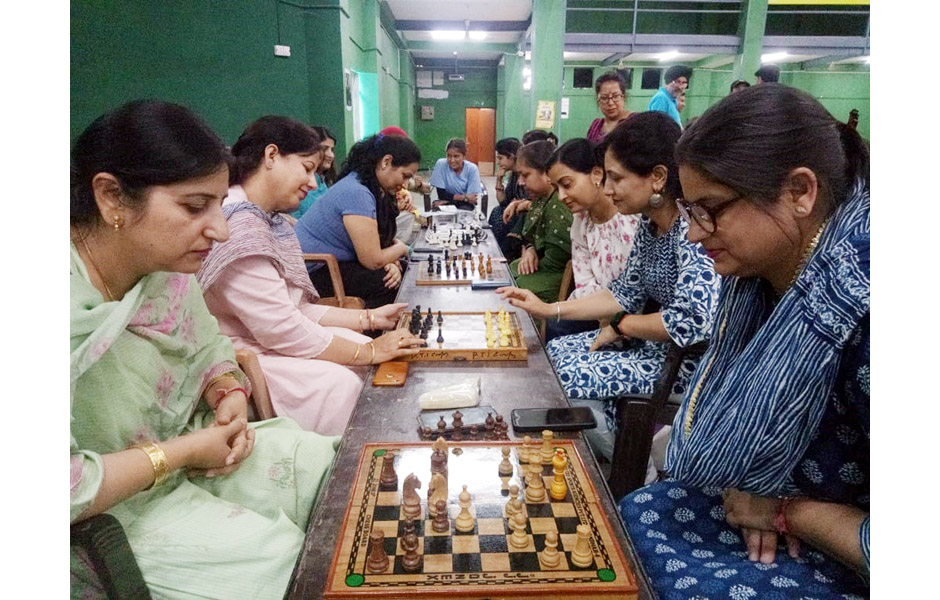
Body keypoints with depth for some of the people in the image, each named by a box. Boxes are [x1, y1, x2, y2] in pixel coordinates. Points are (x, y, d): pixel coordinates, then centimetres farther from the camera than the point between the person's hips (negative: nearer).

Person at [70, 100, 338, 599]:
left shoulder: (166, 268, -6)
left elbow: (210, 348, 10)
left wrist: (230, 397, -10)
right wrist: (180, 453, -22)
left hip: (183, 453, 7)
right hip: (107, 519, -7)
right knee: (281, 558, -14)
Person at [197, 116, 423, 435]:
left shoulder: (269, 222, 10)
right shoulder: (237, 227, -22)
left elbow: (296, 308, 9)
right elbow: (281, 329, -24)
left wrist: (370, 318, 3)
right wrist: (370, 352, -17)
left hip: (265, 343, 10)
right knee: (342, 382, -24)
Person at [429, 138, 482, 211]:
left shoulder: (472, 169, -13)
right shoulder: (441, 164, -14)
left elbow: (473, 200, -15)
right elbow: (441, 194, -13)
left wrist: (449, 199, -19)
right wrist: (465, 197, -20)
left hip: (465, 205, 0)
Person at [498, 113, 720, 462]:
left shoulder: (691, 228, -26)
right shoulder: (649, 223, 3)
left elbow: (693, 322, -34)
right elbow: (626, 293, 8)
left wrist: (620, 325, -17)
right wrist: (549, 310, 1)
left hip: (687, 360, -9)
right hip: (652, 343, 9)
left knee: (570, 377, -14)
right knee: (555, 352, 8)